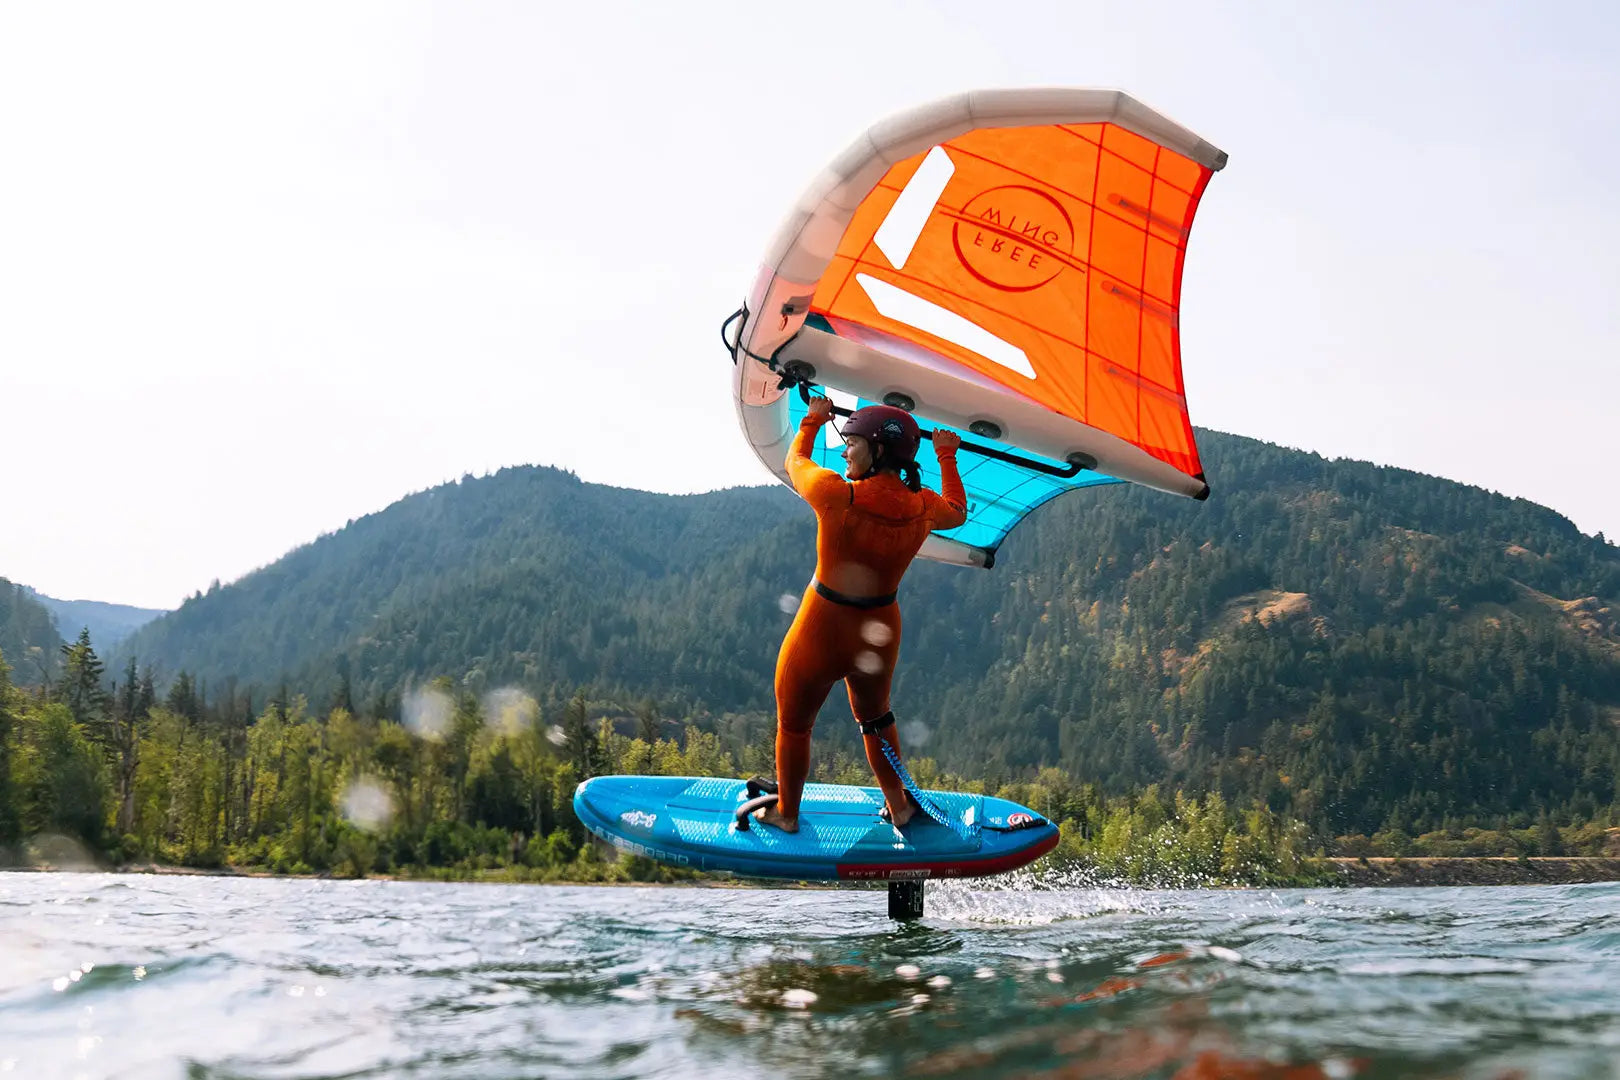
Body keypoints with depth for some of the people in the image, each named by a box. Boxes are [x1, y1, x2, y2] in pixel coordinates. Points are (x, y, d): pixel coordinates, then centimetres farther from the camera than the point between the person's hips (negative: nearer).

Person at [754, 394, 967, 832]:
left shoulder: (836, 495, -23)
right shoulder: (923, 508, -11)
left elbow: (795, 460, -1)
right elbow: (958, 512, 14)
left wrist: (812, 420, 17)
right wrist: (947, 457, 26)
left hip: (820, 633, -4)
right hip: (880, 636, 4)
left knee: (793, 724, 21)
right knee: (876, 719, 30)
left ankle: (786, 813, 37)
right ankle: (898, 807, 43)